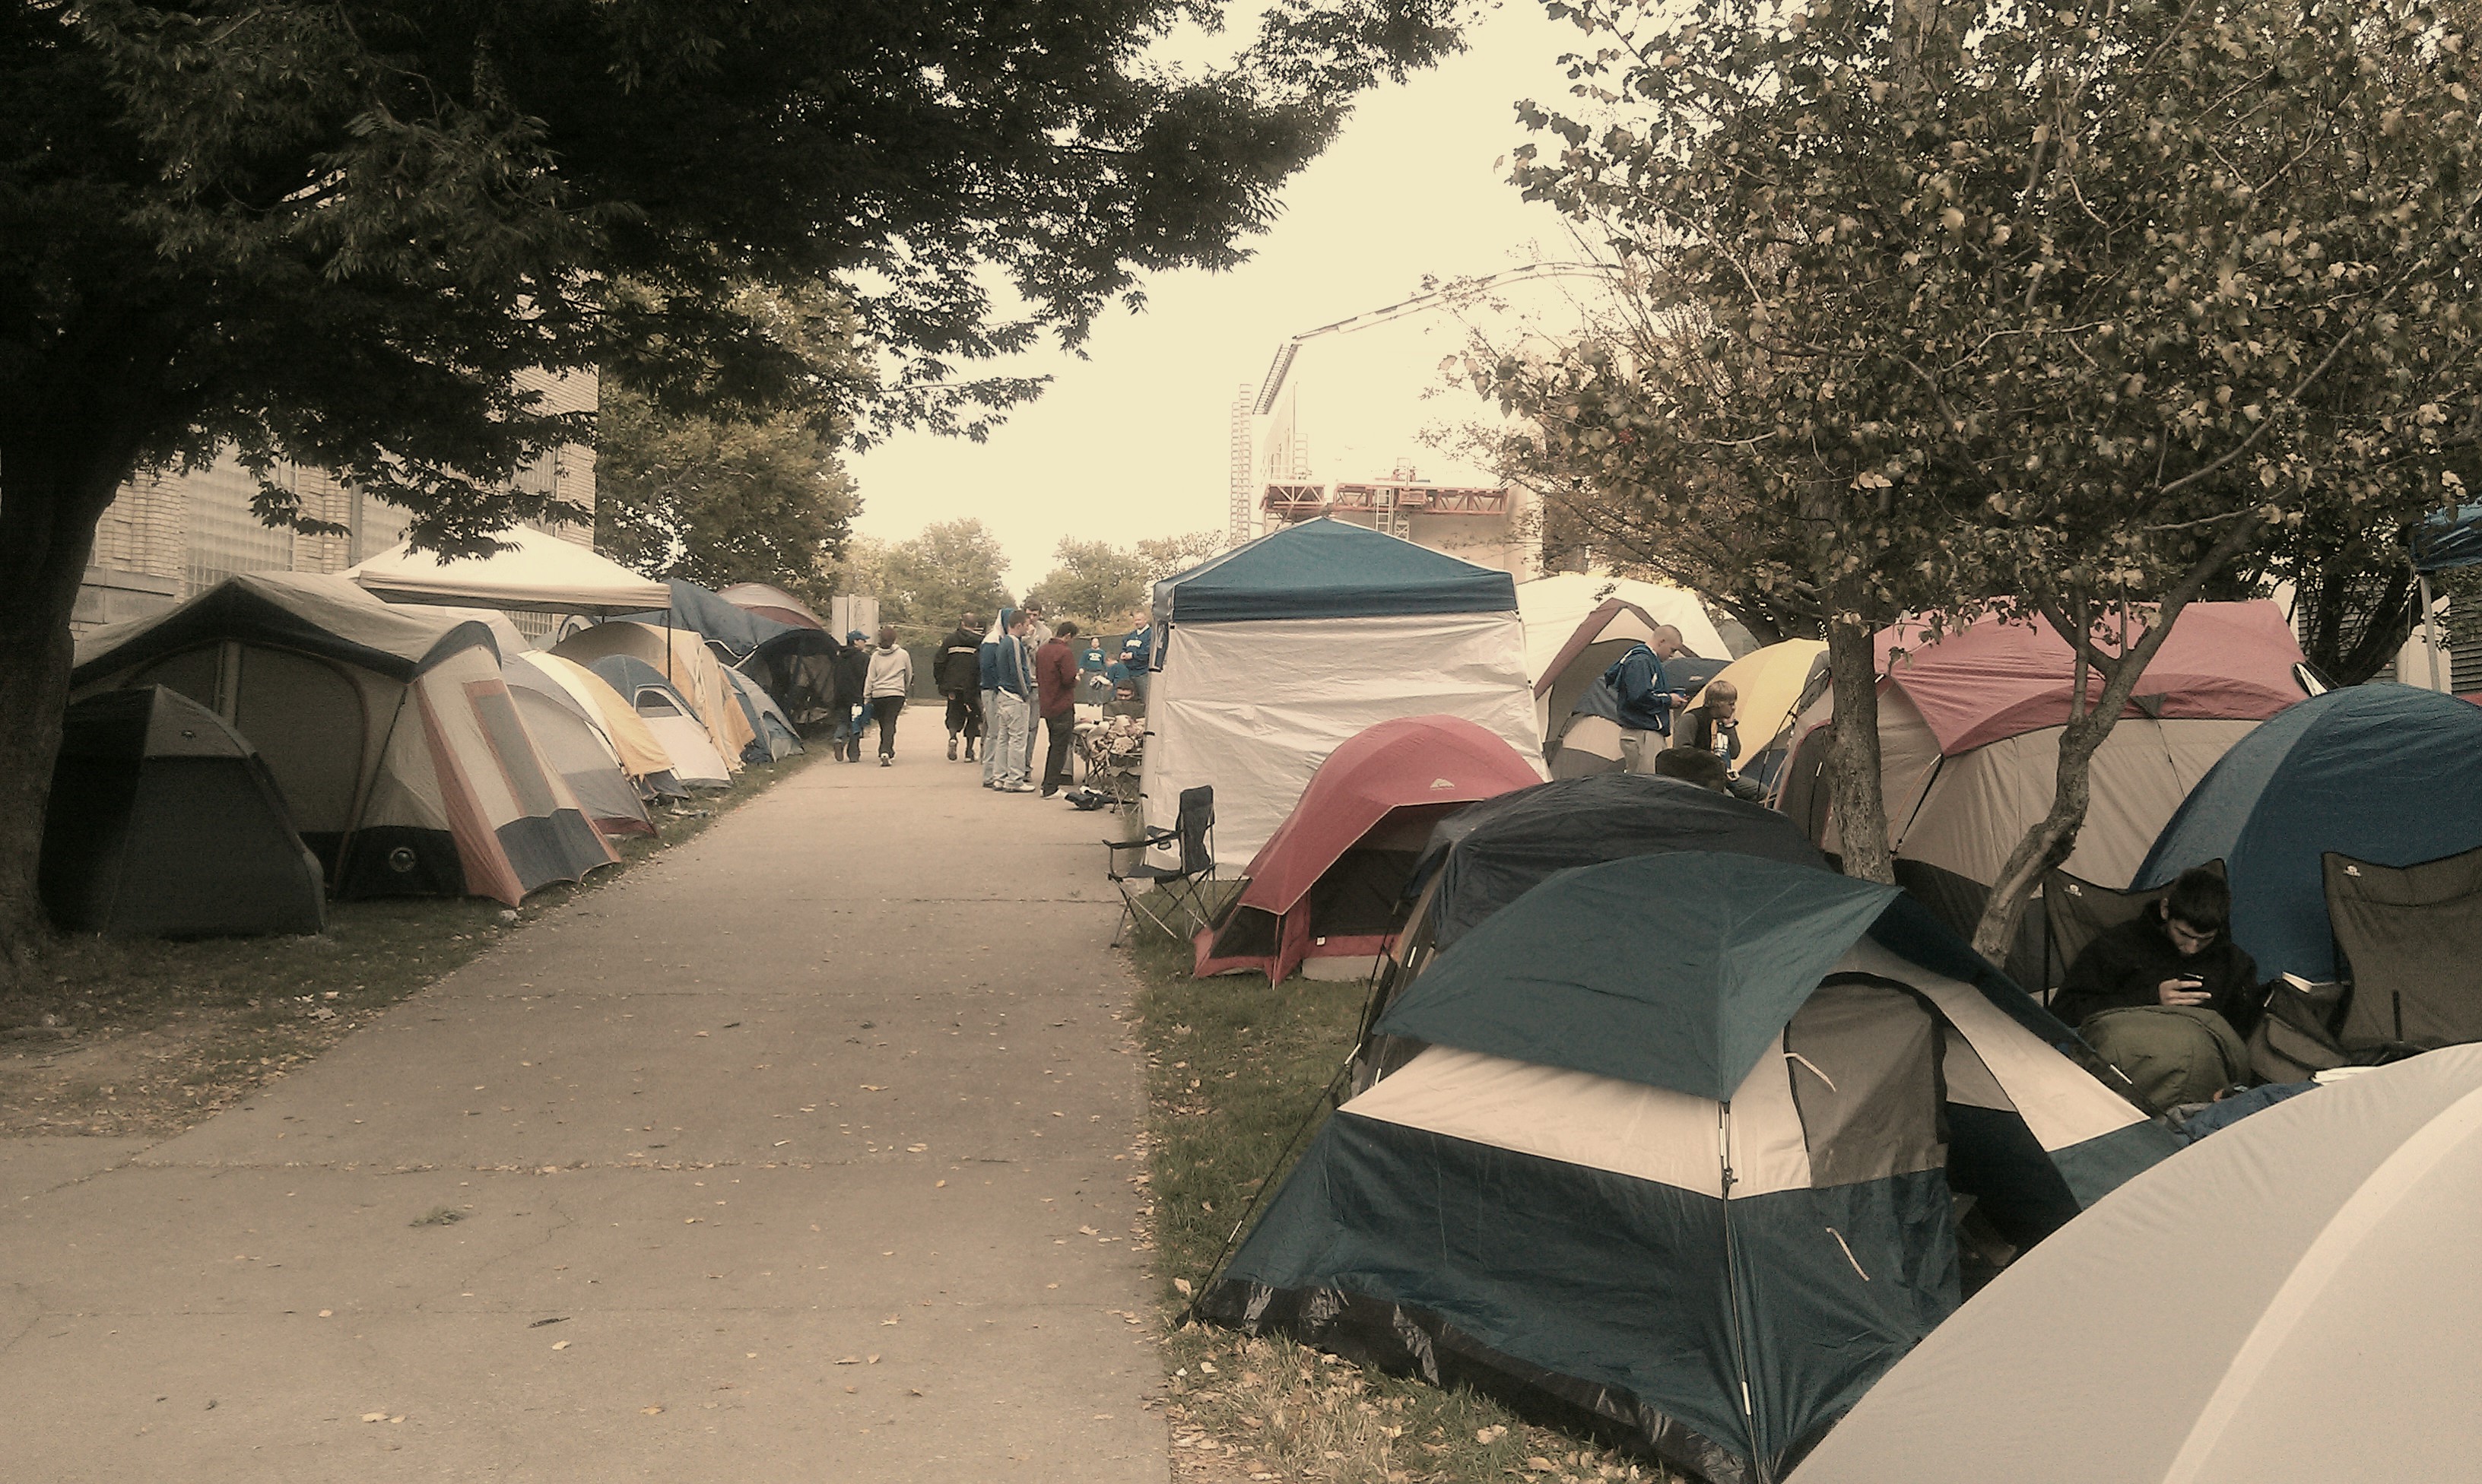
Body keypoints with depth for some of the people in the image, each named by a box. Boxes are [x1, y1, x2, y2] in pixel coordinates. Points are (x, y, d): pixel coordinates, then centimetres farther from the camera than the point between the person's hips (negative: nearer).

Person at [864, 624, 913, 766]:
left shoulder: (876, 655, 3)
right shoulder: (903, 655, 0)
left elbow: (870, 678, 3)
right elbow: (909, 675, 13)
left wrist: (866, 696, 8)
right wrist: (905, 688, 30)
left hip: (878, 695, 2)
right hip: (896, 694, -2)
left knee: (884, 725, 16)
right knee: (890, 724, -7)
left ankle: (886, 752, 25)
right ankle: (886, 752, -25)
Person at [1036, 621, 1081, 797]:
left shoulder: (1042, 650, 11)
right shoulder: (1065, 652, -17)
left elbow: (1038, 675, 17)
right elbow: (1069, 679, -21)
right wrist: (1076, 680, -1)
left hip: (1046, 706, 9)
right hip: (1062, 707, -8)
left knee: (1054, 746, 20)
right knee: (1060, 748, -2)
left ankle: (1047, 785, 23)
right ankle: (1051, 788, -2)